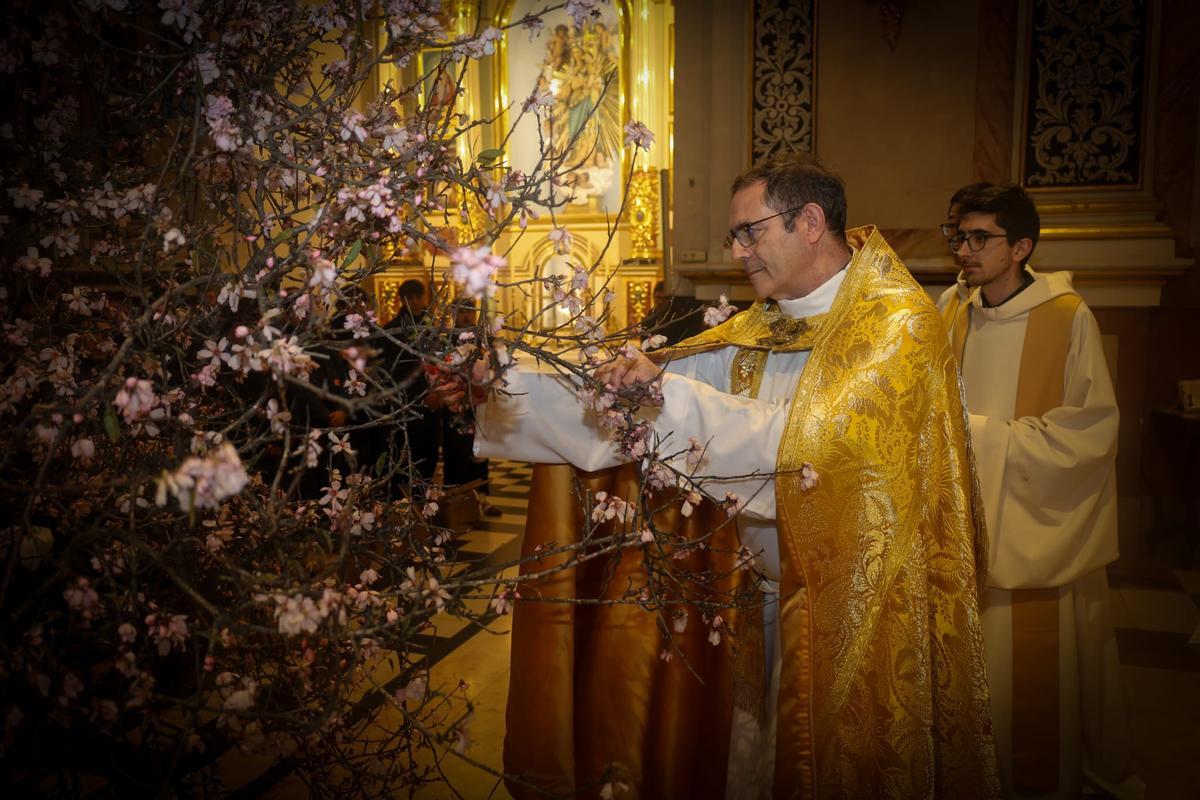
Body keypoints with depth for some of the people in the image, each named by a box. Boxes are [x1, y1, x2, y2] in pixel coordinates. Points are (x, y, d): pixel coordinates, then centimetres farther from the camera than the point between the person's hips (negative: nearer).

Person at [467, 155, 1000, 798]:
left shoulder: (896, 320, -13)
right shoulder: (759, 328, 5)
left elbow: (809, 437, -26)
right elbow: (631, 391, -1)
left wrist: (671, 395, -28)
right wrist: (502, 385, -8)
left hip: (864, 605, -6)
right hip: (767, 594, 6)